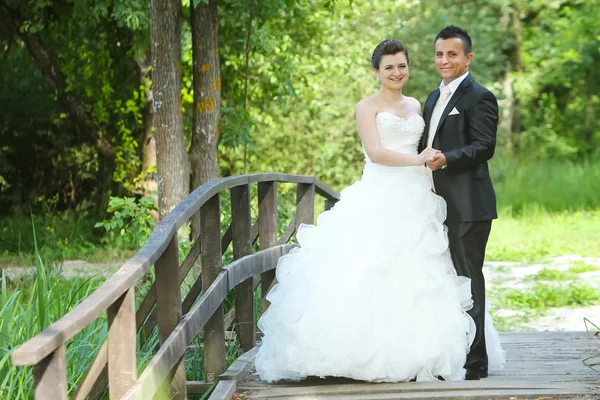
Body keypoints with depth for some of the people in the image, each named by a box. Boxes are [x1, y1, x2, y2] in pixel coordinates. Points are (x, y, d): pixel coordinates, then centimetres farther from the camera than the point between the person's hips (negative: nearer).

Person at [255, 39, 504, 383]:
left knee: (414, 275, 0)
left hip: (415, 200, 5)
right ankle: (370, 353, -9)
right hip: (380, 198, -5)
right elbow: (374, 151, -11)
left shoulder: (415, 106, 18)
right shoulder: (368, 107, 1)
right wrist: (417, 159, -17)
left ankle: (410, 353, 3)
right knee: (373, 275, -11)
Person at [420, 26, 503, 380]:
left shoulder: (480, 98, -8)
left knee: (468, 279, -6)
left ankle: (474, 361, 0)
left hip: (468, 205, -9)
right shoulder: (433, 98, 19)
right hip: (439, 204, 9)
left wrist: (446, 159, -30)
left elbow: (484, 147, -18)